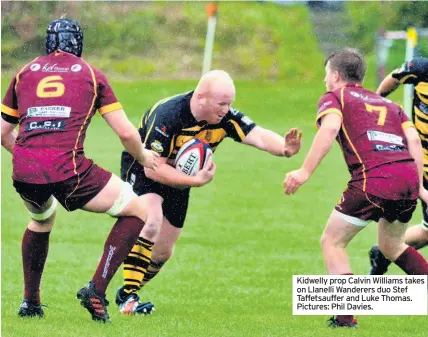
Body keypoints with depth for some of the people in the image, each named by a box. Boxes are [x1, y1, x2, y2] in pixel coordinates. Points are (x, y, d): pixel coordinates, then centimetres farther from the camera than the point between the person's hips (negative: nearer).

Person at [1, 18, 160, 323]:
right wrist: (143, 157, 30)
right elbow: (126, 132, 10)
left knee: (42, 220, 38)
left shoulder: (25, 73, 21)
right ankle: (96, 291, 4)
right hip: (68, 169, -4)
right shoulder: (91, 75, 14)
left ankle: (30, 301, 34)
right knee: (136, 211, 15)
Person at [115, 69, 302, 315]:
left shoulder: (226, 117, -20)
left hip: (179, 181, 6)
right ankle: (128, 296, -27)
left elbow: (258, 136, -31)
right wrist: (195, 181, -37)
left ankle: (130, 291, 33)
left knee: (163, 252, 8)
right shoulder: (167, 115, -34)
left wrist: (284, 148, -52)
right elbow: (153, 168, -32)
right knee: (151, 218, -32)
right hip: (142, 170, -6)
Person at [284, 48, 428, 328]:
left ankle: (345, 318, 0)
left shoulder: (334, 97, 14)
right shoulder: (387, 103, 29)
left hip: (374, 179, -6)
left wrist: (305, 171, -12)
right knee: (391, 245, 30)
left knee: (332, 242, 9)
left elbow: (330, 128, -8)